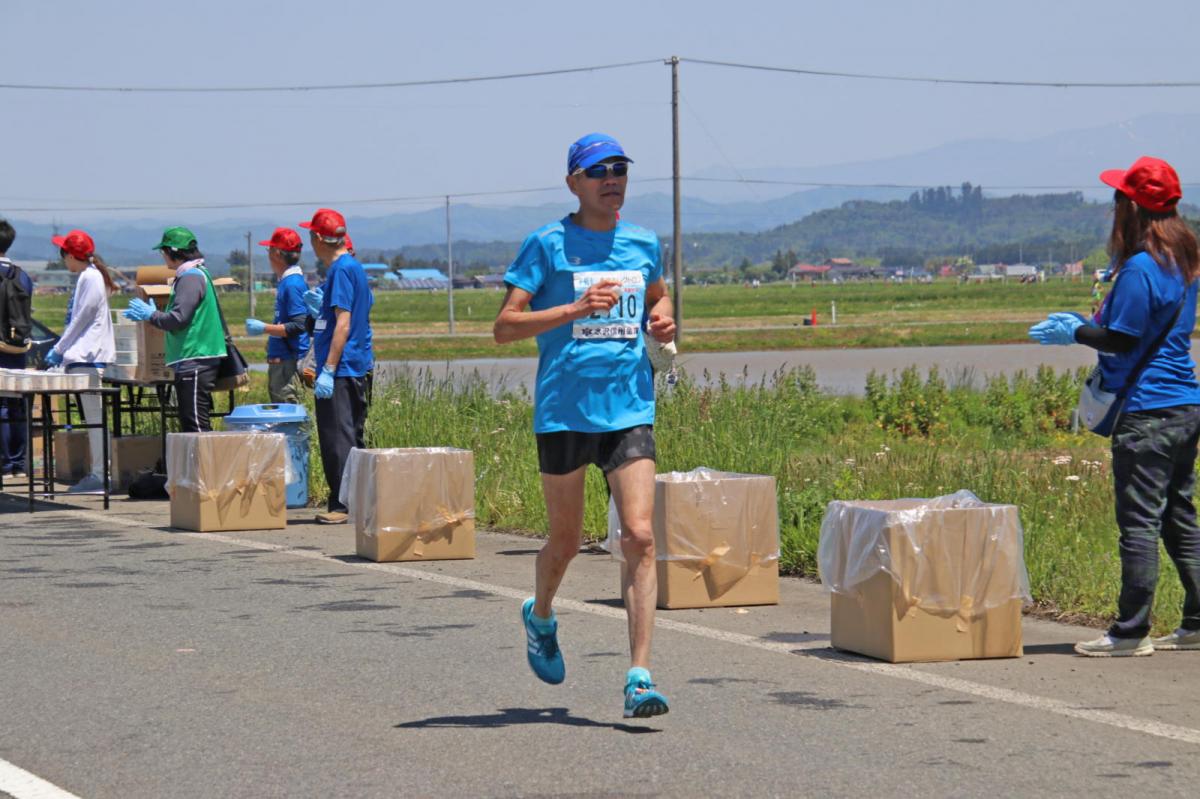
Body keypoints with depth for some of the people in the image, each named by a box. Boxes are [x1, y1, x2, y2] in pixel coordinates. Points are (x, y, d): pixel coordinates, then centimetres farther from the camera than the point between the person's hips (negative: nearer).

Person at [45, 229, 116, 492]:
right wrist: (62, 350, 18)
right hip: (83, 355, 10)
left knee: (94, 416, -11)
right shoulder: (88, 276, 18)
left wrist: (59, 350, -7)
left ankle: (99, 474, -13)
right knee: (93, 417, 10)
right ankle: (97, 472, 11)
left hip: (88, 356, -10)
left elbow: (80, 319, -13)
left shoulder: (90, 278, -11)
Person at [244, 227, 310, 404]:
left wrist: (264, 328, -18)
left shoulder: (293, 284, -16)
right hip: (279, 359, 10)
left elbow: (298, 326, -22)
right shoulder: (284, 281, 14)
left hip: (288, 361, -10)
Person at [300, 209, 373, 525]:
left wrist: (328, 370, -22)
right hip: (358, 367, 10)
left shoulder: (341, 270, -14)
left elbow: (343, 323, -20)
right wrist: (320, 307, 15)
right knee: (350, 437, 13)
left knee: (337, 439, -8)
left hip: (341, 369, -10)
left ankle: (341, 505, -8)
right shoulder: (354, 266, 16)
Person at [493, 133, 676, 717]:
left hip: (629, 411, 2)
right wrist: (578, 308, -18)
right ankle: (540, 617, 44)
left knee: (639, 536, -12)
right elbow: (504, 326, -8)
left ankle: (639, 677, -13)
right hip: (563, 411, -2)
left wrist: (663, 320, 7)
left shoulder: (643, 244, 10)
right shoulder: (547, 244, -3)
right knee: (566, 540, 10)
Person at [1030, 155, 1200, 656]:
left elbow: (1121, 340, -16)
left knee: (1139, 522, -5)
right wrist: (1086, 326, 25)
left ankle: (1132, 632, -3)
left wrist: (1073, 333, 0)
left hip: (1148, 413, -9)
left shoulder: (1140, 268, -16)